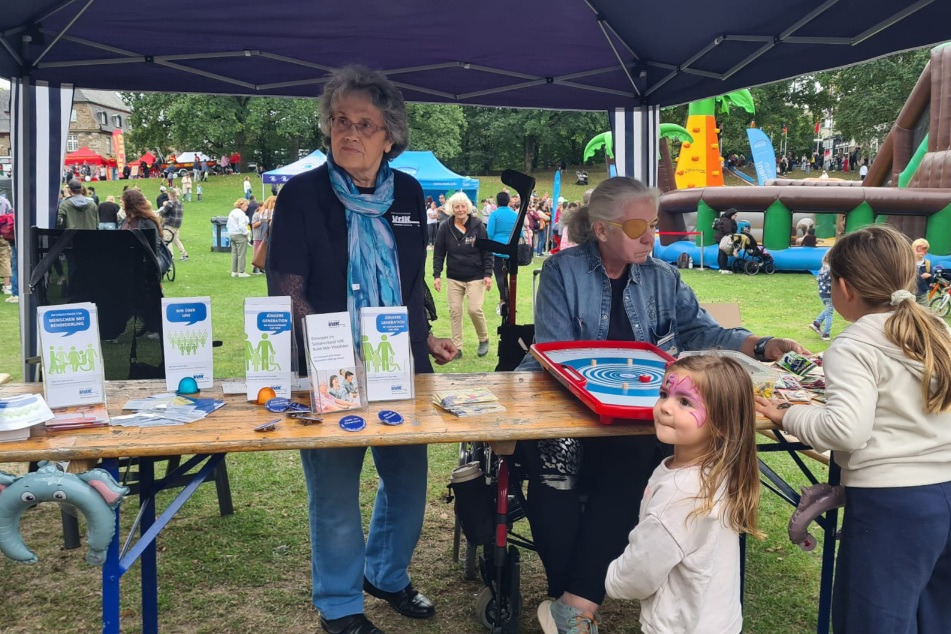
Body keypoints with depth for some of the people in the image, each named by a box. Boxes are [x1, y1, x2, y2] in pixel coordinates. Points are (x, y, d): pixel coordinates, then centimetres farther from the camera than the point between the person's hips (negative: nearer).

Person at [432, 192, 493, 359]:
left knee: (475, 309, -9)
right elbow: (438, 253, 2)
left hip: (476, 277, -2)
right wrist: (437, 275, -5)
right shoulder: (445, 228, -3)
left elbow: (487, 252, -4)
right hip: (453, 278, 3)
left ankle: (484, 340, 17)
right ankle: (457, 348, 12)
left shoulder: (478, 226, -7)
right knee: (455, 311, 3)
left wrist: (488, 274, -9)